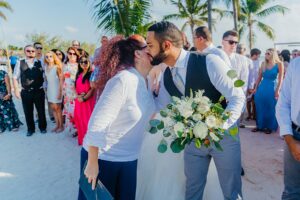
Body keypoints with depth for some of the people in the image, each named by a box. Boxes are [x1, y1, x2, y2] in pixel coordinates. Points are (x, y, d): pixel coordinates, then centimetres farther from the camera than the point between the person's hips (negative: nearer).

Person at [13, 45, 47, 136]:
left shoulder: (40, 63, 0)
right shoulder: (20, 63, 0)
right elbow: (15, 78, 1)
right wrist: (16, 90, -4)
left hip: (39, 91, 0)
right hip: (26, 92, 0)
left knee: (41, 111, 11)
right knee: (28, 112, 12)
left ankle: (43, 127, 30)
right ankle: (30, 129, 29)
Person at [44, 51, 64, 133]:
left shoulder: (57, 67, -10)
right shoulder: (46, 67, 7)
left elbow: (61, 80, -11)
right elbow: (46, 79, 9)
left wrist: (60, 91, -16)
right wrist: (46, 90, 5)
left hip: (56, 89, -6)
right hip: (49, 89, 6)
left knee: (58, 108, -1)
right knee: (53, 108, 8)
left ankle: (61, 126, 9)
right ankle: (57, 125, 17)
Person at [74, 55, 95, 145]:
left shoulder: (91, 74, -8)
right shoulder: (78, 75, 13)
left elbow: (92, 89, -13)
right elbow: (76, 87, 14)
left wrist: (84, 98, -15)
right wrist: (77, 95, -5)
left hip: (88, 100, -6)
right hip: (79, 100, 6)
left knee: (87, 120, -2)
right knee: (79, 119, 11)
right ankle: (81, 139, 25)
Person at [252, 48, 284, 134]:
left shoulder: (279, 64, -6)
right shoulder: (263, 63, 4)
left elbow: (280, 79, -8)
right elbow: (259, 77, 9)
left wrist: (277, 90, -12)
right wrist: (256, 88, 8)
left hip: (272, 88, -4)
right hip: (262, 87, 4)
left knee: (270, 108, 5)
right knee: (260, 108, 9)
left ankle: (269, 127, 18)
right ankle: (260, 125, 22)